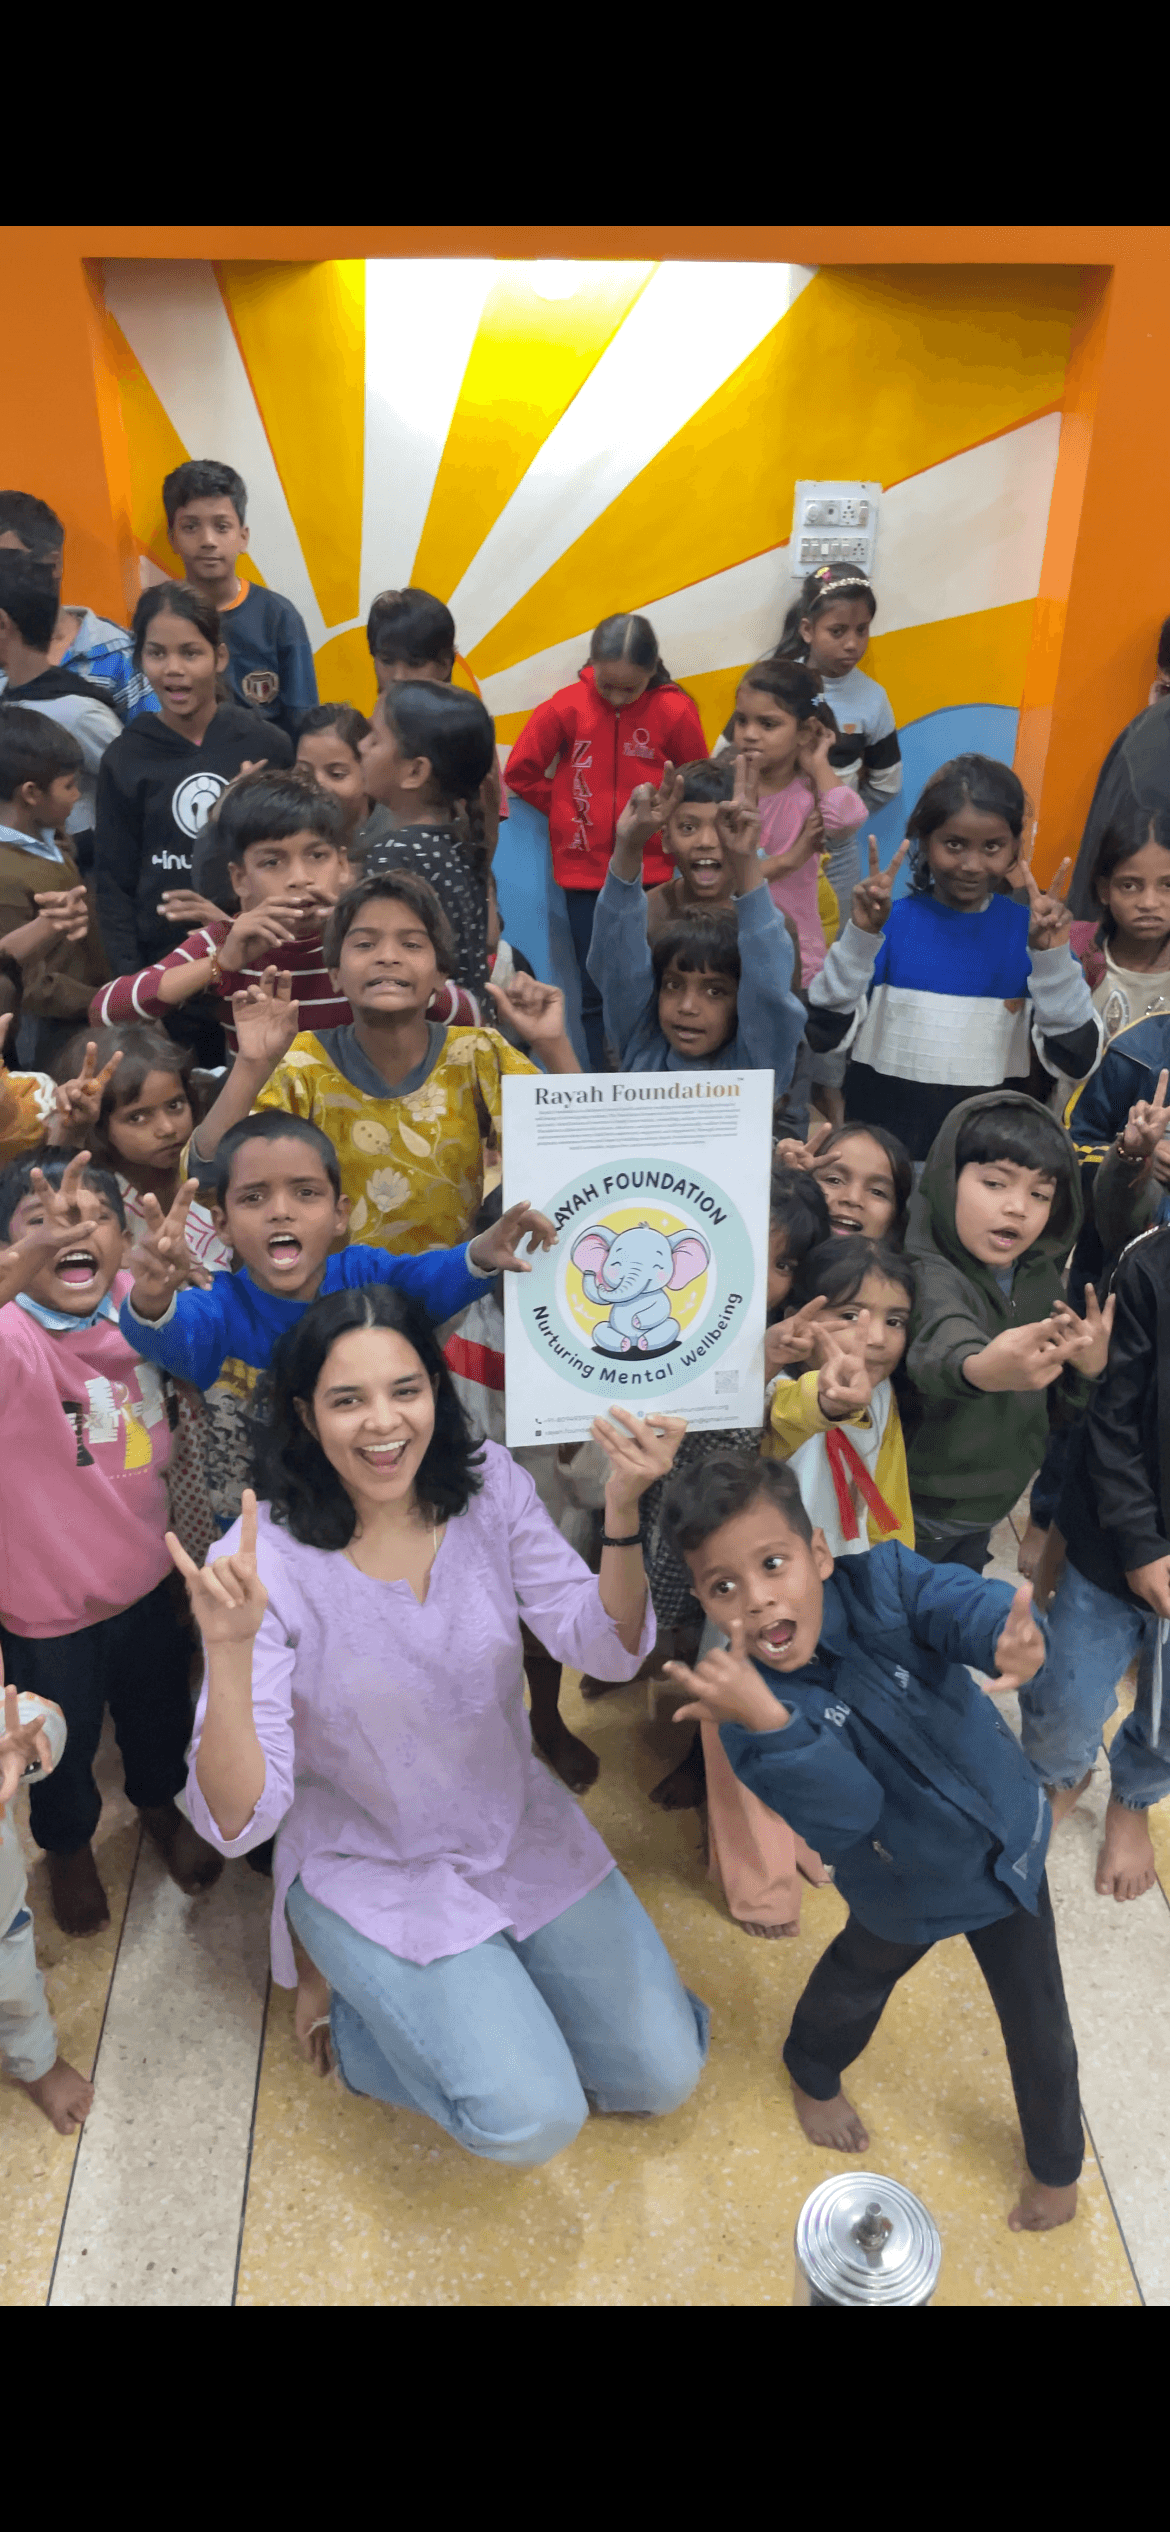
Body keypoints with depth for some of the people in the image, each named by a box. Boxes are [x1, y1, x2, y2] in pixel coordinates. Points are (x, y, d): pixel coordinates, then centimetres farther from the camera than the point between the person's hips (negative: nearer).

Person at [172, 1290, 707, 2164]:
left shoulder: (490, 1484, -12)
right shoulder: (265, 1559, -23)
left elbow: (609, 1648, -17)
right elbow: (238, 1820, -25)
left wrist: (623, 1509, -34)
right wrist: (229, 1648, -42)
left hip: (522, 1832, 4)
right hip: (371, 1870, -4)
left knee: (664, 2074, 3)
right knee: (533, 2120, -15)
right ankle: (349, 2009, 11)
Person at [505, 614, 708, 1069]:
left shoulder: (674, 711, -6)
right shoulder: (566, 706, -5)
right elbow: (520, 772, 3)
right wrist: (567, 809, 6)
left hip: (649, 872, -1)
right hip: (584, 872, 1)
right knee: (596, 992, 7)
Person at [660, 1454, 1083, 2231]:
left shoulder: (882, 1580, -26)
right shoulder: (752, 1704, -30)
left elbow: (961, 1603, -43)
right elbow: (848, 1811, -40)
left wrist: (1011, 1632, -66)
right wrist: (766, 1722, -57)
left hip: (1010, 1844, 0)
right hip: (905, 1889, 0)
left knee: (1038, 2022, 16)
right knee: (860, 1977, 29)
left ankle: (1057, 2164, 49)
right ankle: (813, 2075, 65)